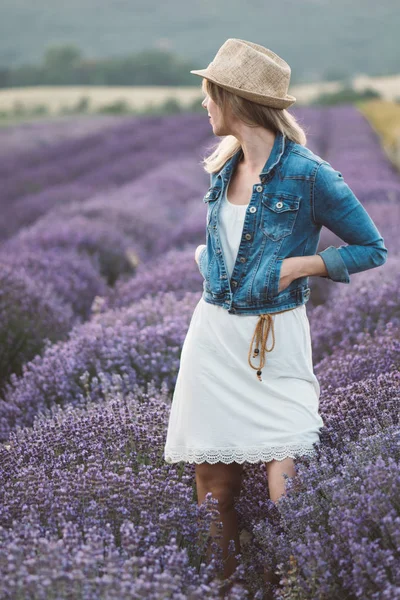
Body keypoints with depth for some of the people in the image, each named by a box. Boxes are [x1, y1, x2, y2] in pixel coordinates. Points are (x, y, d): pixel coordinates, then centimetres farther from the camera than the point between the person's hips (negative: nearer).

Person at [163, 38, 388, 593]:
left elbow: (373, 250, -4)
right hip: (214, 332, 6)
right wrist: (206, 255, 9)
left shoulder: (308, 175, -11)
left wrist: (301, 264, -13)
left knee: (281, 483, -11)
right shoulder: (225, 167, 9)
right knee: (215, 480, 8)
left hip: (274, 338, -6)